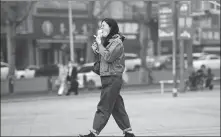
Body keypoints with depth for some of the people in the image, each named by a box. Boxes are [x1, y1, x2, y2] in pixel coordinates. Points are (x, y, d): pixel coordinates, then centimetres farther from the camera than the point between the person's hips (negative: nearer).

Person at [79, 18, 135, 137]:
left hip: (112, 78, -9)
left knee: (103, 107, -8)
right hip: (107, 78, 9)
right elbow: (103, 58, 20)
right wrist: (96, 50, 2)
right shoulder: (107, 41, 17)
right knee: (117, 108, 10)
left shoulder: (117, 42, -10)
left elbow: (108, 57, -21)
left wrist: (99, 44, -14)